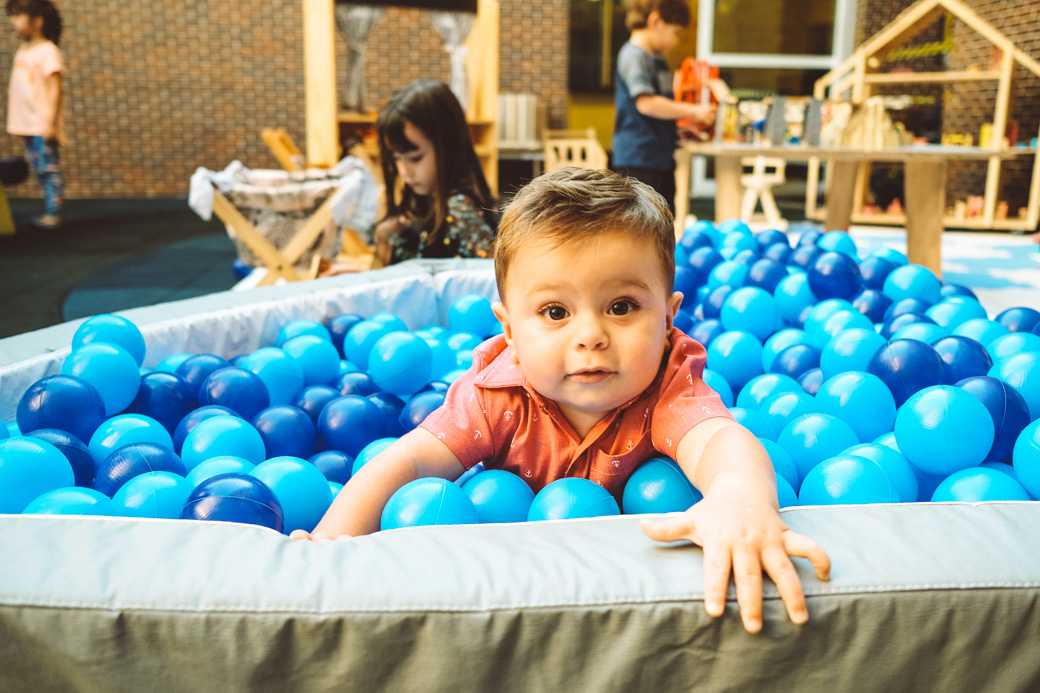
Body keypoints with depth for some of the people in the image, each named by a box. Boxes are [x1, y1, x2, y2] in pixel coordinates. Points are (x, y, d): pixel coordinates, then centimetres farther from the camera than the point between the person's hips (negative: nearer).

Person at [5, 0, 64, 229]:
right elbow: (22, 87, 20)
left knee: (50, 168, -4)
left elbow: (54, 89, -16)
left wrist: (50, 121, -21)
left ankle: (53, 213, 0)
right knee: (39, 170, 11)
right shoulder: (23, 50, 14)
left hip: (43, 126, -9)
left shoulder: (47, 51, -11)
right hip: (27, 123, 9)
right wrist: (16, 120, 20)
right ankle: (49, 211, 17)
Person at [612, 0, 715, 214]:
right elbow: (646, 103, -25)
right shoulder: (633, 56, -12)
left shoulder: (657, 59, 18)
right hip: (638, 160, -10)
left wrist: (681, 130, 13)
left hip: (662, 158, 10)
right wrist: (693, 111, -20)